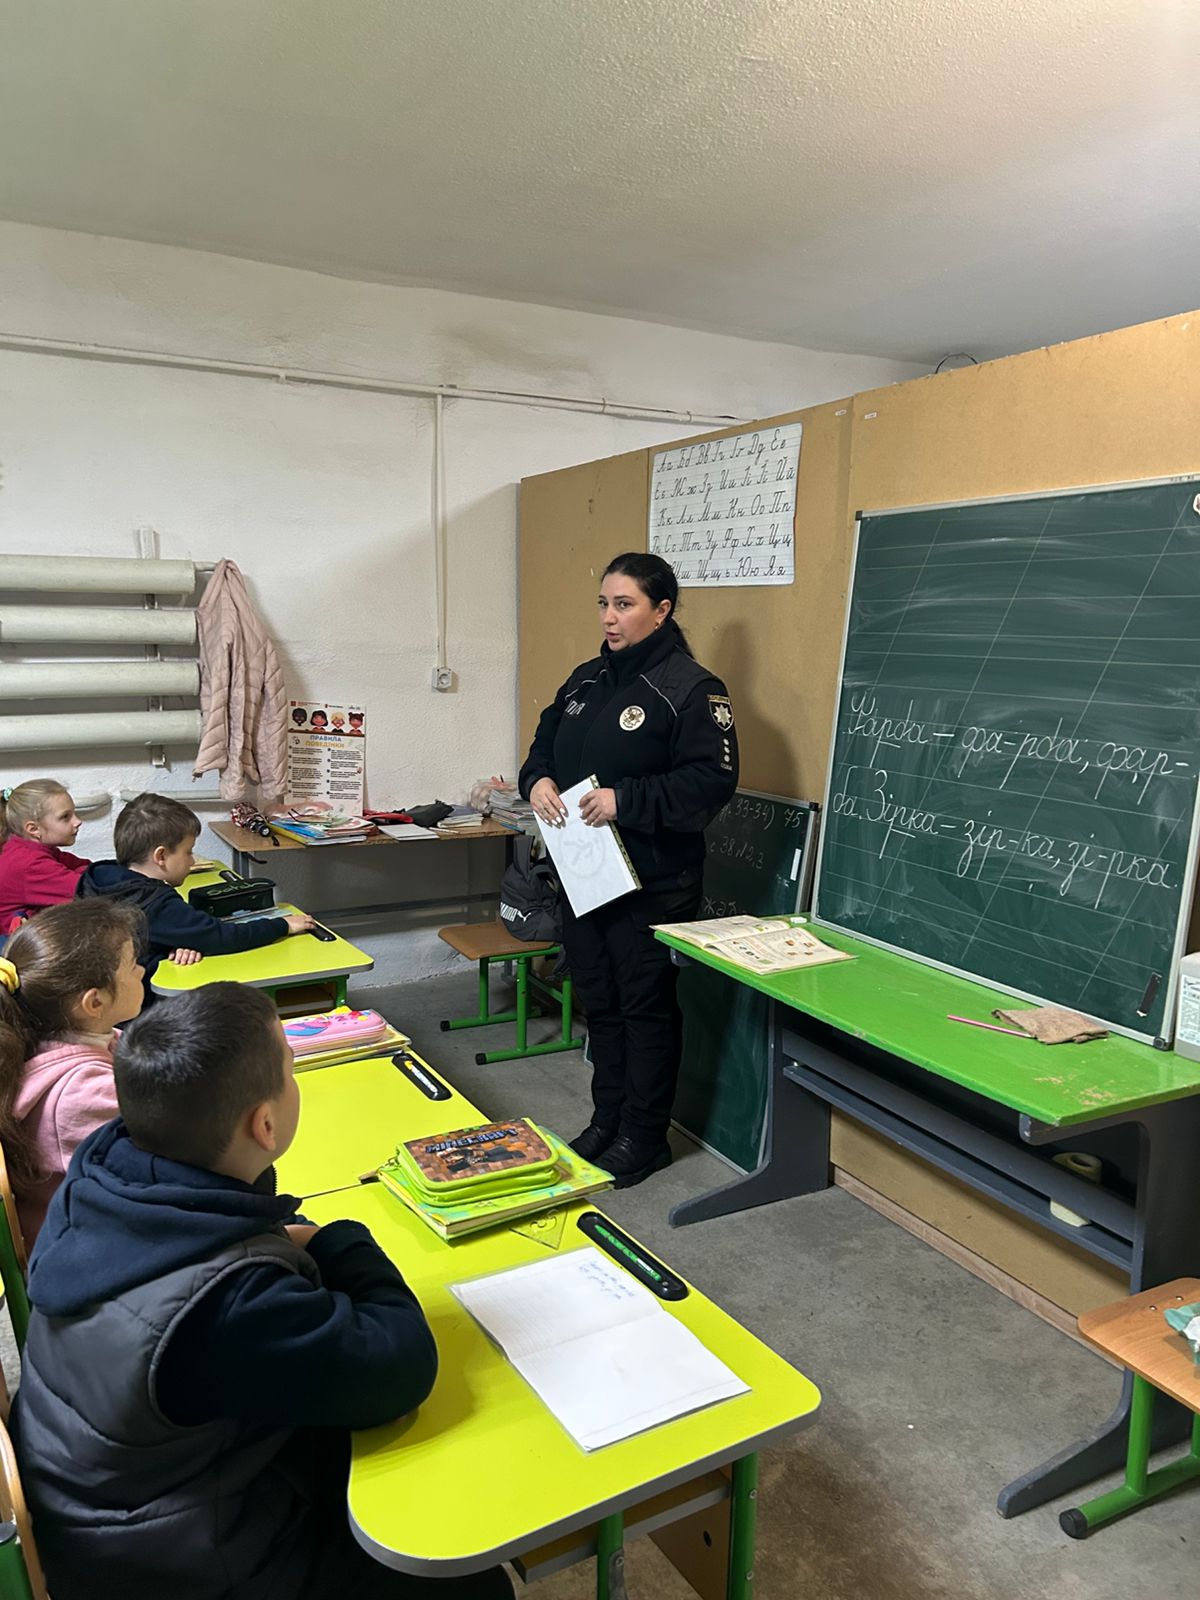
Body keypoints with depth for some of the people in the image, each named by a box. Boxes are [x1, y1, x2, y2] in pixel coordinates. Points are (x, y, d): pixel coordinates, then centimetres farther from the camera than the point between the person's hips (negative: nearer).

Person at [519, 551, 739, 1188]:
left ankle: (644, 1136, 23)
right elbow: (545, 741, 22)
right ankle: (607, 1120, 35)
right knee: (599, 1002, 18)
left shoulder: (690, 688, -13)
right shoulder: (586, 679, 12)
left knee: (646, 1007, 6)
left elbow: (712, 779, -20)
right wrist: (537, 780, -1)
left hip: (652, 882, -8)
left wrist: (625, 800, -25)